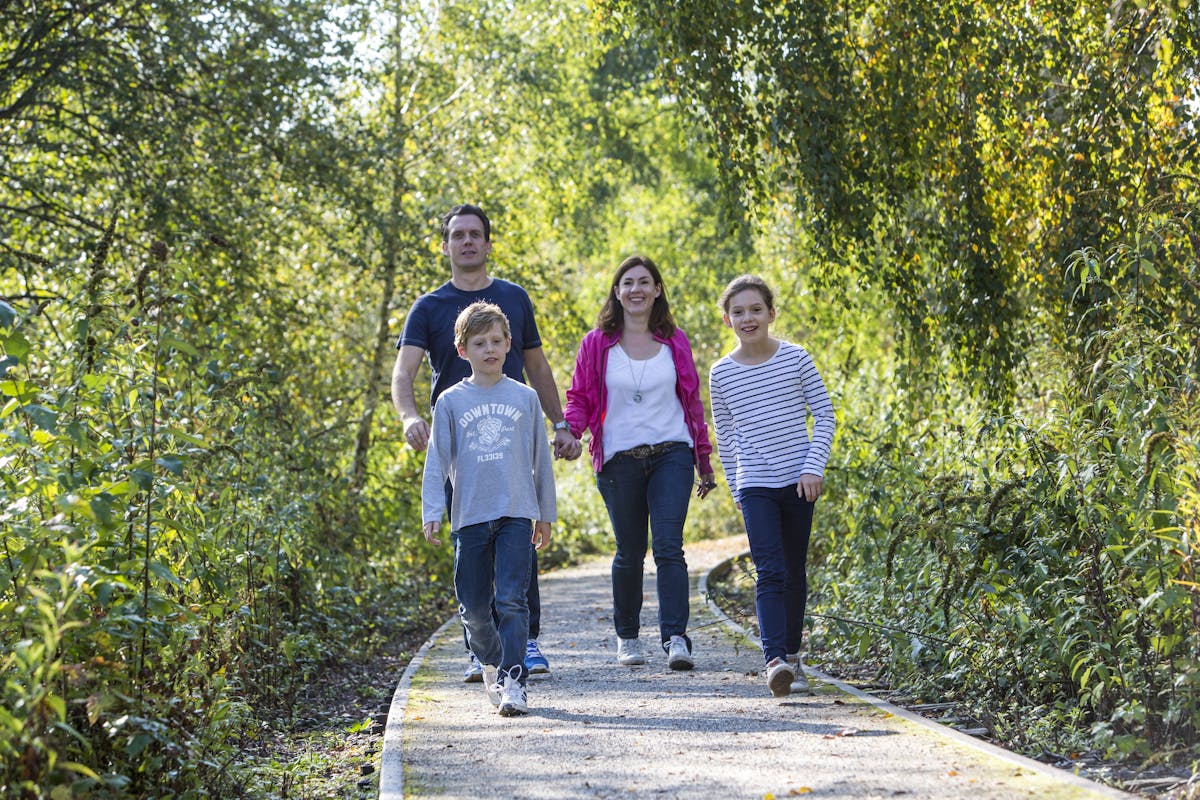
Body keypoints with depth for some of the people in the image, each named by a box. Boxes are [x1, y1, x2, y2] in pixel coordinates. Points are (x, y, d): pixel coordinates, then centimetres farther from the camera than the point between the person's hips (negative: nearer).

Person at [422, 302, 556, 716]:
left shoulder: (525, 398, 6)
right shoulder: (451, 402, 5)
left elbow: (540, 459, 12)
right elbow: (437, 460, 5)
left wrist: (546, 515, 14)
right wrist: (431, 512, -5)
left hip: (516, 514, -1)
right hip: (470, 515, 1)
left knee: (511, 600, -11)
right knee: (474, 606, 7)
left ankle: (513, 681, -10)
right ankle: (492, 662, 31)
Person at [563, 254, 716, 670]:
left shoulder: (674, 342, 9)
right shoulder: (598, 343, 5)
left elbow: (692, 401, 14)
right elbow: (579, 397, 7)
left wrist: (704, 460, 15)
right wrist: (570, 430, -14)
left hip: (672, 454, 0)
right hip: (620, 460, 0)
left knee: (669, 547, -13)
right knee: (629, 553, 7)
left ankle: (676, 639, -18)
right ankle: (626, 636, 24)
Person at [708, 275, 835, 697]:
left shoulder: (795, 359, -2)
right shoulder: (721, 374, 1)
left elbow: (824, 415, 2)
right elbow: (725, 436, 10)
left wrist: (814, 468, -8)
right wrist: (736, 490, 11)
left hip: (798, 481, 1)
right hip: (755, 485, -1)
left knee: (794, 572, 10)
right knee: (770, 572, -13)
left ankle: (792, 653, 25)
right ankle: (774, 661, -22)